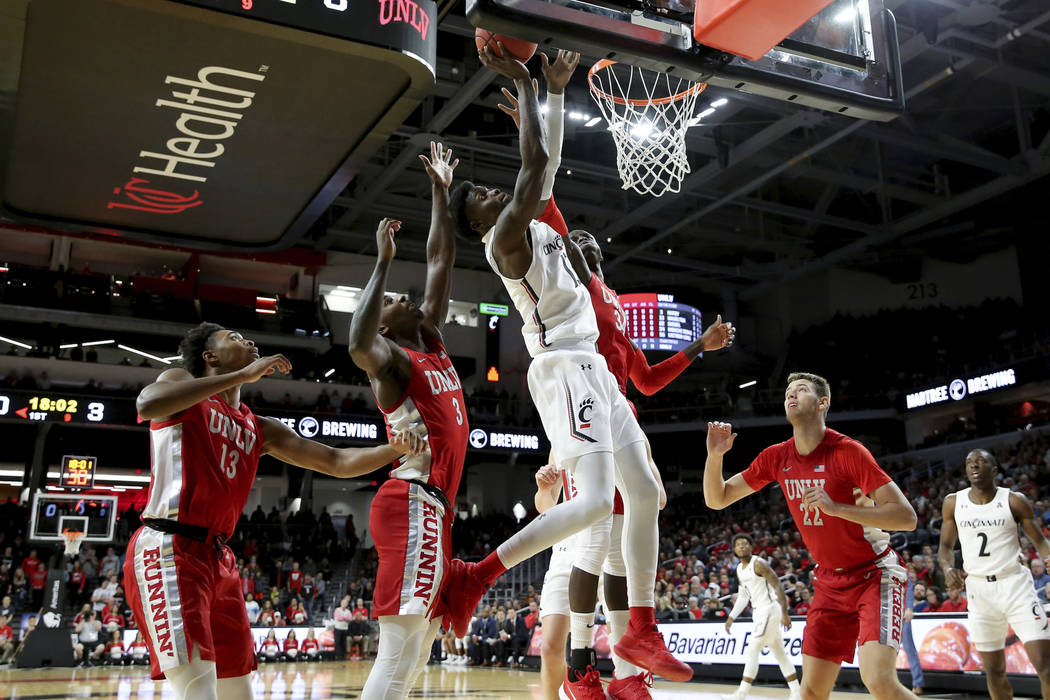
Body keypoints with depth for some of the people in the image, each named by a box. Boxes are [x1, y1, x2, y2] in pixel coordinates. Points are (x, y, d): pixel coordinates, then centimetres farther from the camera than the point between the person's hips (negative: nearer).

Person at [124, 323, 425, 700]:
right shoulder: (183, 384, 3)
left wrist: (394, 449, -3)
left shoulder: (260, 430, 19)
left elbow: (337, 462, 14)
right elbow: (147, 404, -23)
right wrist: (243, 375, -21)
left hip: (217, 557, 8)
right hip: (168, 550, -8)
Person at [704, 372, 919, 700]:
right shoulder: (776, 457, -1)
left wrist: (835, 507, -30)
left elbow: (906, 517, -21)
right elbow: (717, 499, 4)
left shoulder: (847, 451, -18)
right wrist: (715, 455, -14)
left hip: (876, 573, -5)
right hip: (831, 580, 5)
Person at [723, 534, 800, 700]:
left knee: (752, 651, -10)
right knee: (779, 653, 12)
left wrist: (784, 613, -22)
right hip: (759, 612, 9)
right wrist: (731, 617, 16)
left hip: (769, 610, -9)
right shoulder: (739, 569, 12)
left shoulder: (758, 564, -14)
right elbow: (743, 596, 20)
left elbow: (778, 586, -17)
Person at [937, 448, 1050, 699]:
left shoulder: (1014, 501, -3)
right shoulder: (953, 503, 4)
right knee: (994, 669, 8)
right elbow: (946, 546, 9)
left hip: (1015, 584, -2)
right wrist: (948, 568, -11)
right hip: (978, 589, 2)